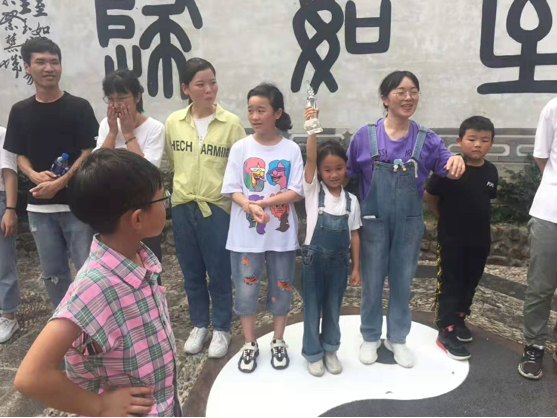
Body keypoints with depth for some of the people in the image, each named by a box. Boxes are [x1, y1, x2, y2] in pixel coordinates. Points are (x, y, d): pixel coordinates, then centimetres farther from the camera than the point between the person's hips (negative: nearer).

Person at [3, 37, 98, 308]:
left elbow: (89, 154, -5)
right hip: (39, 206, 4)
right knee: (52, 273, 12)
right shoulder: (20, 111, 8)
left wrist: (59, 183, -16)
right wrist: (34, 175, -10)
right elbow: (20, 156, 12)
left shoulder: (79, 107, -2)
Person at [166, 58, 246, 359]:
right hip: (182, 207, 3)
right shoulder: (173, 122, 1)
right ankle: (199, 325, 33)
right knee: (191, 273, 15)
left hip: (217, 207, -3)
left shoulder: (231, 123, -8)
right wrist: (187, 185, 14)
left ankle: (221, 329, 27)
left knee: (219, 273, 7)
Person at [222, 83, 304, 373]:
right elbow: (232, 190, -4)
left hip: (282, 233, 0)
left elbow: (296, 192, -8)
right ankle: (250, 344, 30)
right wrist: (249, 206, -23)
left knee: (281, 288, 12)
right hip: (246, 234, 1)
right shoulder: (240, 148, -2)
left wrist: (264, 202, -19)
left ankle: (278, 341, 34)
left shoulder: (291, 149, -4)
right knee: (246, 290, 9)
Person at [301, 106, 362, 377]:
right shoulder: (313, 190, -6)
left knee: (333, 308, 15)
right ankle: (313, 353, 26)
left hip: (339, 261, 2)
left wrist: (356, 267, 4)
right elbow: (310, 158, -21)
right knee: (312, 308, 9)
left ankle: (330, 350, 34)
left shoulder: (351, 200, 1)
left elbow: (354, 235, 4)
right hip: (314, 258, -2)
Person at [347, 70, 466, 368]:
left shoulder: (426, 139, -1)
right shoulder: (365, 136, -6)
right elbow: (347, 175, 0)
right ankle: (370, 337, 31)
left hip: (409, 223, 2)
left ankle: (397, 338, 33)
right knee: (372, 282, 11)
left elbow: (447, 168, -8)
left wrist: (456, 162, -32)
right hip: (373, 222, -1)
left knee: (402, 281, 14)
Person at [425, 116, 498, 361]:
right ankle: (446, 331, 9)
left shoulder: (491, 172, -1)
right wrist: (446, 217, 4)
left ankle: (459, 318, 36)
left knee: (471, 282, 17)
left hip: (480, 239, 5)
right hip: (451, 239, -5)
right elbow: (429, 196, -7)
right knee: (449, 284, 2)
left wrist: (474, 219, 8)